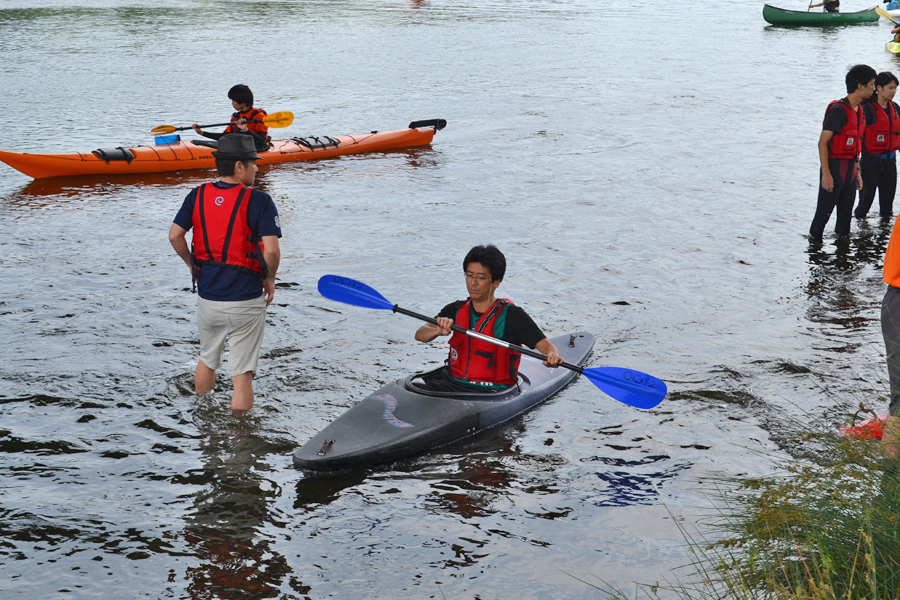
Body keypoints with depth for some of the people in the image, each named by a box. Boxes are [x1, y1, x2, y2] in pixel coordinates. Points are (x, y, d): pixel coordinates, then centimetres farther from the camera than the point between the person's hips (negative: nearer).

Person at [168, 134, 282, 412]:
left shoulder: (198, 195, 1)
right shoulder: (258, 201, -14)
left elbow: (175, 235, -4)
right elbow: (271, 251, -21)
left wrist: (192, 265, 13)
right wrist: (270, 278, -2)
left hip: (207, 297, 5)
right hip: (245, 301, -5)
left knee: (207, 361, 26)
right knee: (241, 376, 4)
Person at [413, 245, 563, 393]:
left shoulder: (511, 315, -7)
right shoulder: (456, 310, 8)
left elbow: (545, 345, -12)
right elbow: (420, 334, 1)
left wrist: (552, 355, -36)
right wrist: (438, 331, -22)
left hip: (492, 392, -5)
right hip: (452, 382, 5)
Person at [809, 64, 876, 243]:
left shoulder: (859, 111, 12)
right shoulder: (838, 110, -15)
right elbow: (823, 143, -17)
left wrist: (857, 172, 16)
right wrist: (826, 174, -21)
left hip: (850, 168, 8)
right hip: (835, 167, -8)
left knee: (846, 212, 12)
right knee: (824, 211, -2)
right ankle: (814, 241, 10)